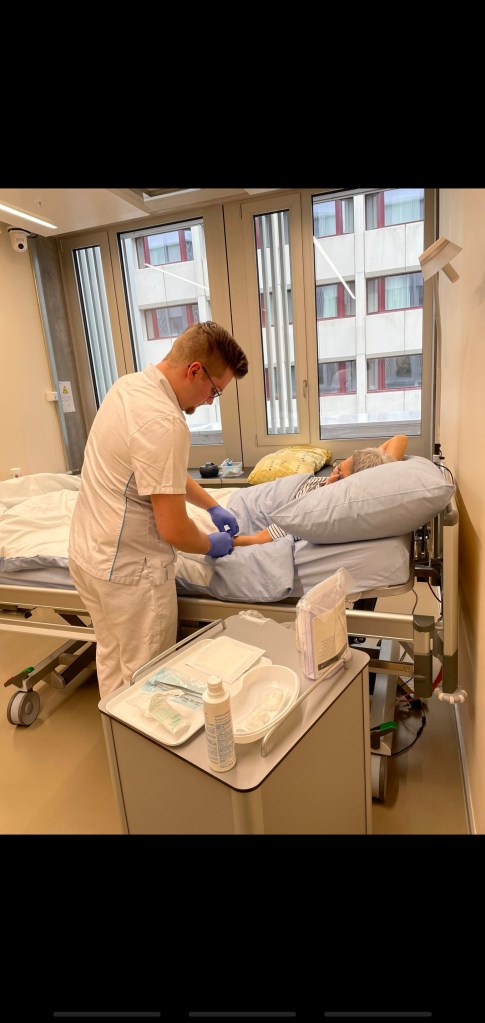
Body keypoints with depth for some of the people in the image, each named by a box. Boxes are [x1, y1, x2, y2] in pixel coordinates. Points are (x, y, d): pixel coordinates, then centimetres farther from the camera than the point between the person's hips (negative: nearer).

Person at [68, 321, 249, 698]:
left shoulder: (129, 385, 3)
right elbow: (174, 531, -23)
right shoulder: (164, 423, -27)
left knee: (113, 660, 25)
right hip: (129, 569, -9)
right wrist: (213, 545, -2)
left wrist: (213, 506, 15)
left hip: (88, 552, 9)